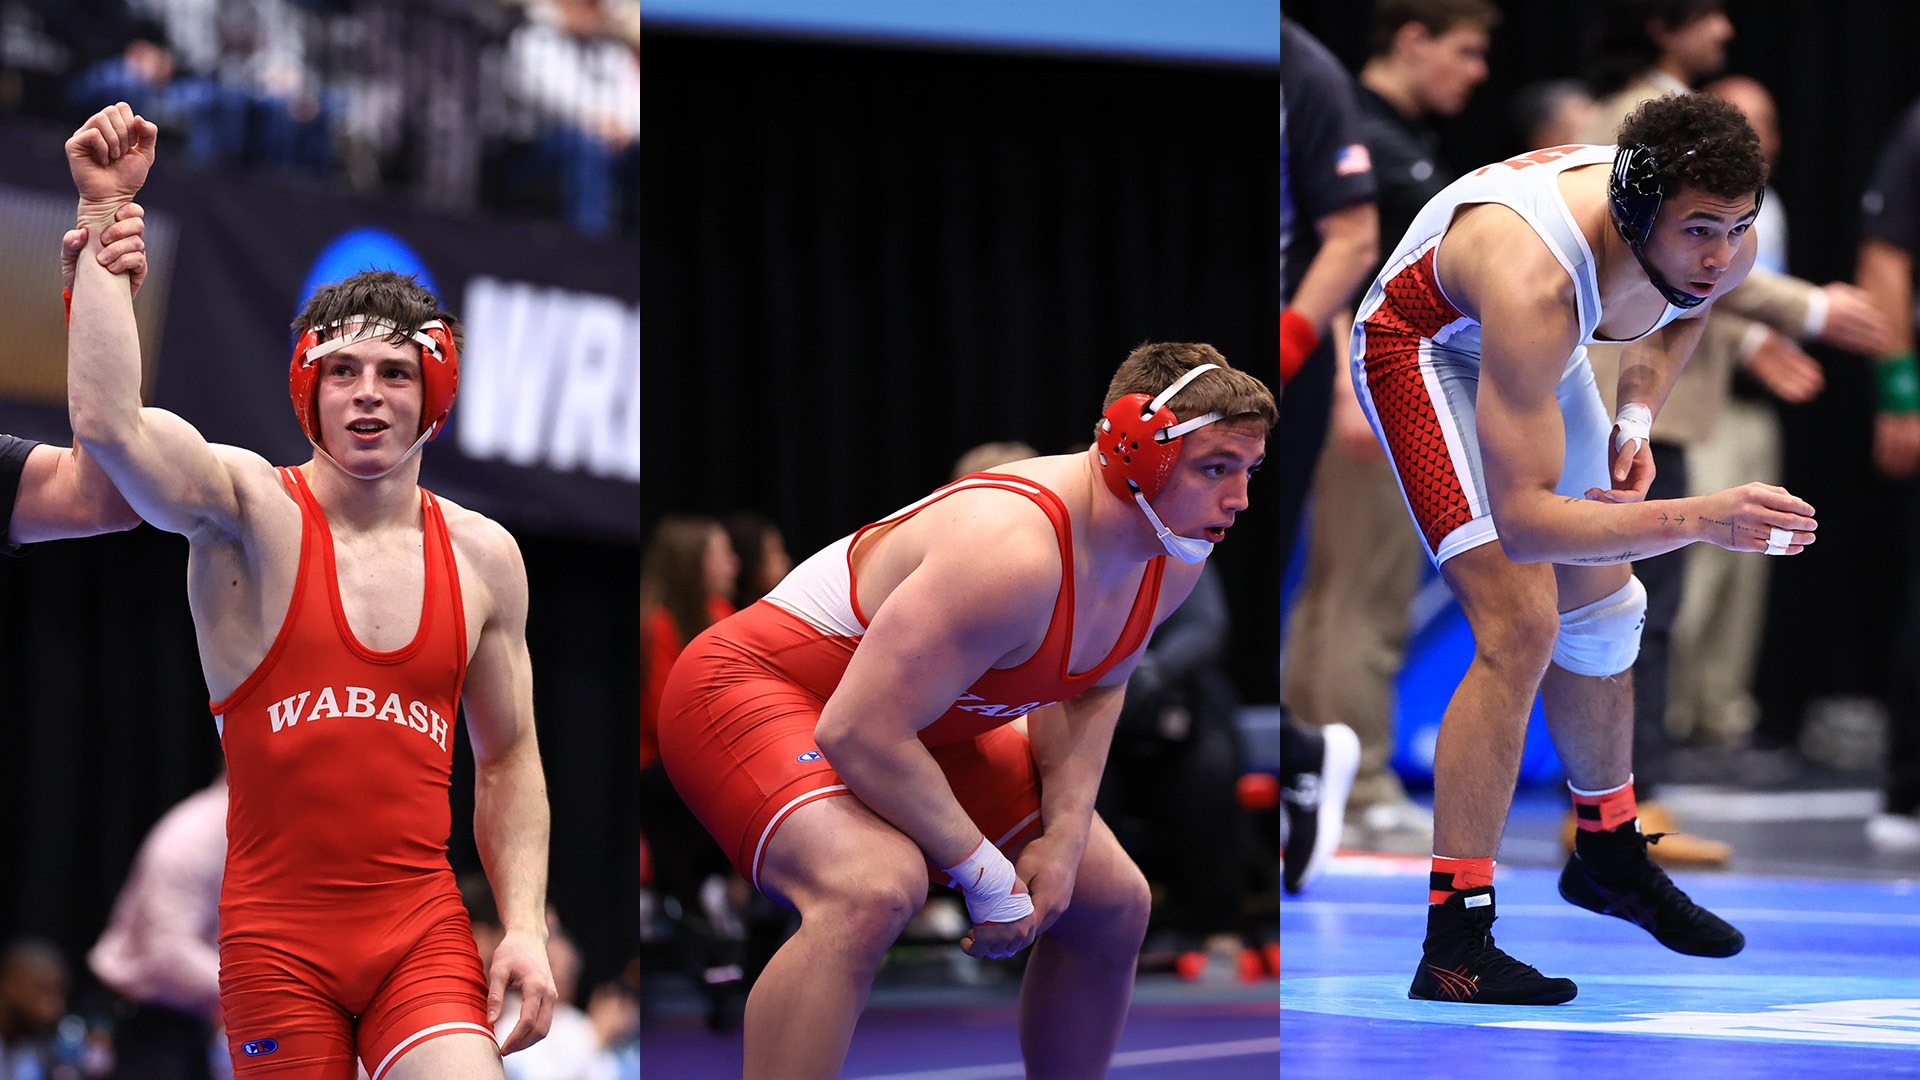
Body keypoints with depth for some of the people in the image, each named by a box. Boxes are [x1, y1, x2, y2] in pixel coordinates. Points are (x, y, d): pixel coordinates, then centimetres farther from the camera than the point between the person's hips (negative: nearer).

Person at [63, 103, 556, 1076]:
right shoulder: (251, 510, -4)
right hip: (278, 930, -2)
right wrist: (104, 214, -20)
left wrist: (526, 926, 4)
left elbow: (508, 759, 16)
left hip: (424, 928, 2)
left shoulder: (483, 556, 8)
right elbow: (106, 421, -23)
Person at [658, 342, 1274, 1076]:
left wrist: (1065, 839, -4)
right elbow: (860, 732, -35)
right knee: (875, 890, -38)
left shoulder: (1175, 559, -8)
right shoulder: (1014, 554, -36)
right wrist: (988, 875, -24)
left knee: (1114, 905, 13)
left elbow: (1087, 690, 12)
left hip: (924, 730, 10)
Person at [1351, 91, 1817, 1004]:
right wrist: (1700, 519, -56)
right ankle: (1453, 945, -19)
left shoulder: (1718, 248, -25)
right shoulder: (1534, 277, -46)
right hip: (1426, 348, -7)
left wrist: (1636, 417, -11)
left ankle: (1609, 858, 45)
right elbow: (1521, 517, -48)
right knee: (1521, 626, -22)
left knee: (1602, 612, 20)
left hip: (1541, 357, 7)